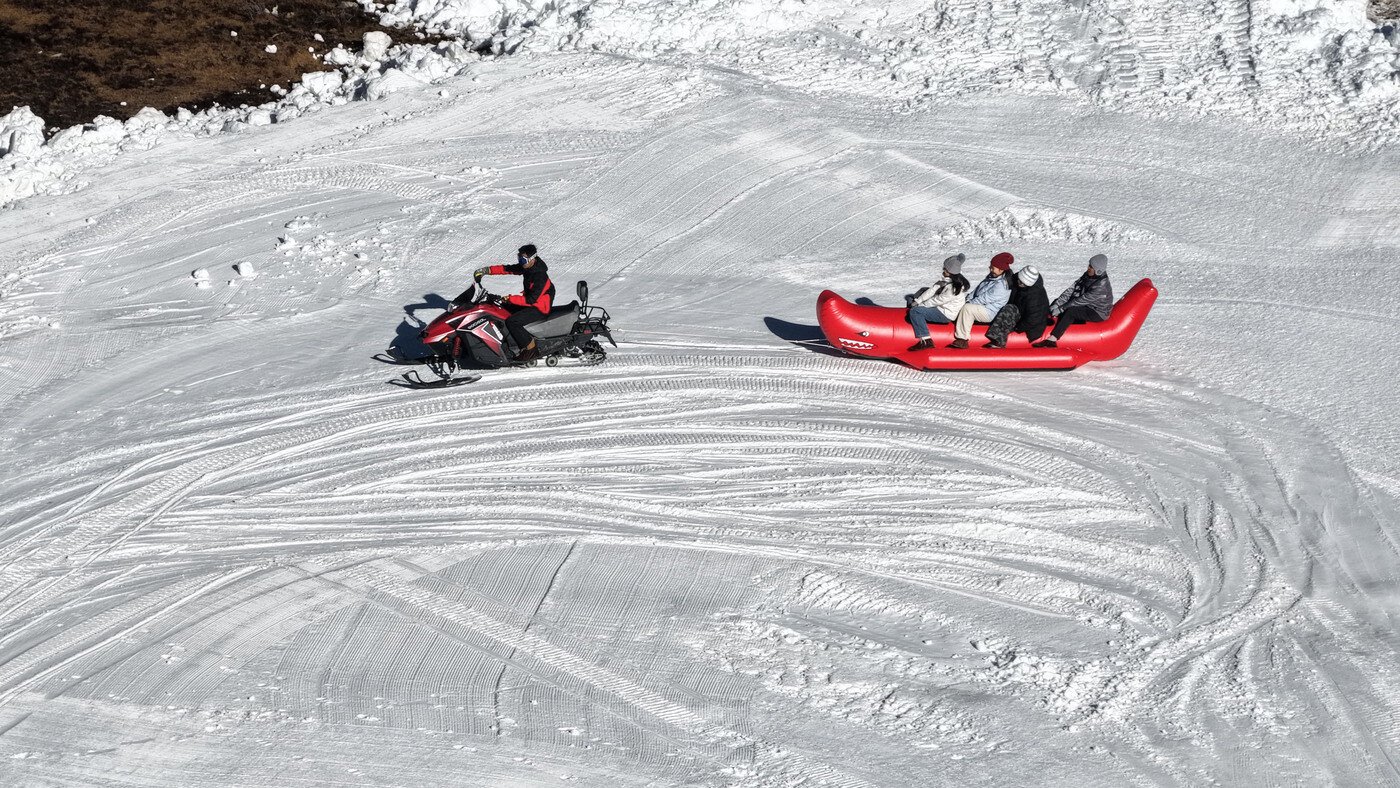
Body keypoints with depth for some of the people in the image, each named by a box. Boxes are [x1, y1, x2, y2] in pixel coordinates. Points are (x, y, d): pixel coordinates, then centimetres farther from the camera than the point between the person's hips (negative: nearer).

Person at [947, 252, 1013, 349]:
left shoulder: (1002, 285, -22)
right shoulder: (991, 277, 10)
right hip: (981, 307, 11)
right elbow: (977, 290, 16)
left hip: (990, 313, -11)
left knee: (967, 308, -28)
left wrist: (969, 303, -14)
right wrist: (968, 299, 2)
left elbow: (985, 299, -22)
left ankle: (962, 340, -27)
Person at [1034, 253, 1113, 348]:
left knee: (1070, 311, -33)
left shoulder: (1101, 286, -29)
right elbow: (1072, 289, -6)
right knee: (1057, 301, -1)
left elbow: (1081, 301, -27)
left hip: (1098, 314, -9)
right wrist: (1057, 305, -15)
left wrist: (1061, 309, -23)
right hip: (1087, 307, 9)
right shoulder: (1088, 275, -4)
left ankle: (1052, 339, -38)